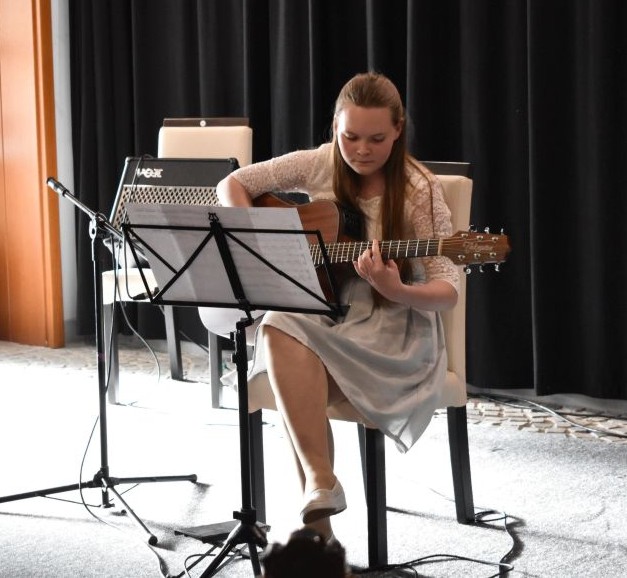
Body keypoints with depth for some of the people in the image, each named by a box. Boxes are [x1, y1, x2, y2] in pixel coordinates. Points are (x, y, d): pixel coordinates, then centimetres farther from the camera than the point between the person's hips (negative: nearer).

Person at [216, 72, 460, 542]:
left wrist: (396, 291, -33)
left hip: (393, 331, -4)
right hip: (321, 315, 4)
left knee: (294, 384, -32)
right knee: (279, 327, -34)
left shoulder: (419, 191, -9)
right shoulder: (320, 166, 2)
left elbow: (447, 292, -12)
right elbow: (232, 185, 11)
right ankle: (322, 483, -36)